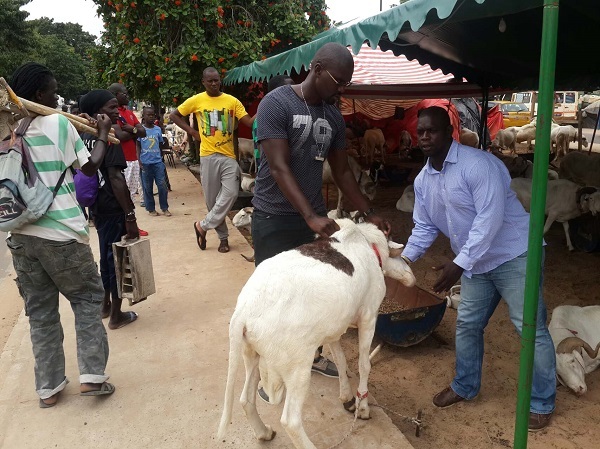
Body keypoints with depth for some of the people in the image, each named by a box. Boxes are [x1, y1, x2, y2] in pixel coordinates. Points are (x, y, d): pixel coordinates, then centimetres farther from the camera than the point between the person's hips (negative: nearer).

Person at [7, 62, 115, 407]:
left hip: (21, 234, 5)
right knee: (87, 297, 12)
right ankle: (92, 375, 7)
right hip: (61, 232, -5)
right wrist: (103, 134, 12)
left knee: (40, 310, 14)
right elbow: (91, 167, -1)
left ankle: (48, 386, 21)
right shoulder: (58, 124, -7)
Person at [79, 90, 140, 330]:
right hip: (113, 208, -9)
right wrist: (130, 215, -23)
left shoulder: (86, 137, 10)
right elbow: (115, 178, -23)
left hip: (97, 206, 9)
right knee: (117, 257, 2)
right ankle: (116, 315, 11)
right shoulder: (110, 138, -16)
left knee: (106, 255, 20)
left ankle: (106, 305, 34)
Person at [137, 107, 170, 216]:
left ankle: (164, 208, 11)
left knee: (162, 185, -1)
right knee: (148, 187, 6)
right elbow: (138, 146, 1)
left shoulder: (158, 129, 6)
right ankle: (151, 209, 17)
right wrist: (139, 162, -7)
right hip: (145, 163, -2)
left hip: (158, 161, 2)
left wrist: (162, 161, 13)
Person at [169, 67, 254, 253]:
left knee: (231, 193, -12)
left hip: (229, 156, 1)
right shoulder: (196, 100, 2)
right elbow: (173, 115, 11)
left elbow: (250, 122, -3)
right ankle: (223, 237, 19)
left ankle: (203, 226, 5)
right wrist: (192, 131, 1)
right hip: (208, 156, 0)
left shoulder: (232, 101, 4)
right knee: (212, 198, 4)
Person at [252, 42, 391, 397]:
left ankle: (313, 353, 33)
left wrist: (369, 213, 7)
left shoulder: (334, 116, 6)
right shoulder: (277, 103, -13)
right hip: (275, 217, -5)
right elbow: (279, 168, -21)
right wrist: (310, 217, -30)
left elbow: (342, 170, 13)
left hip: (316, 217, 6)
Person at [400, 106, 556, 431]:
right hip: (476, 263, 7)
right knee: (467, 325, 13)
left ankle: (541, 402, 18)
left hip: (513, 255, -7)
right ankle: (465, 386, 32)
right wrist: (405, 258, -6)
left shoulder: (478, 164, -23)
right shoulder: (422, 181, 2)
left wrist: (459, 264, -30)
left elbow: (490, 218, -28)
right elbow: (425, 227, 9)